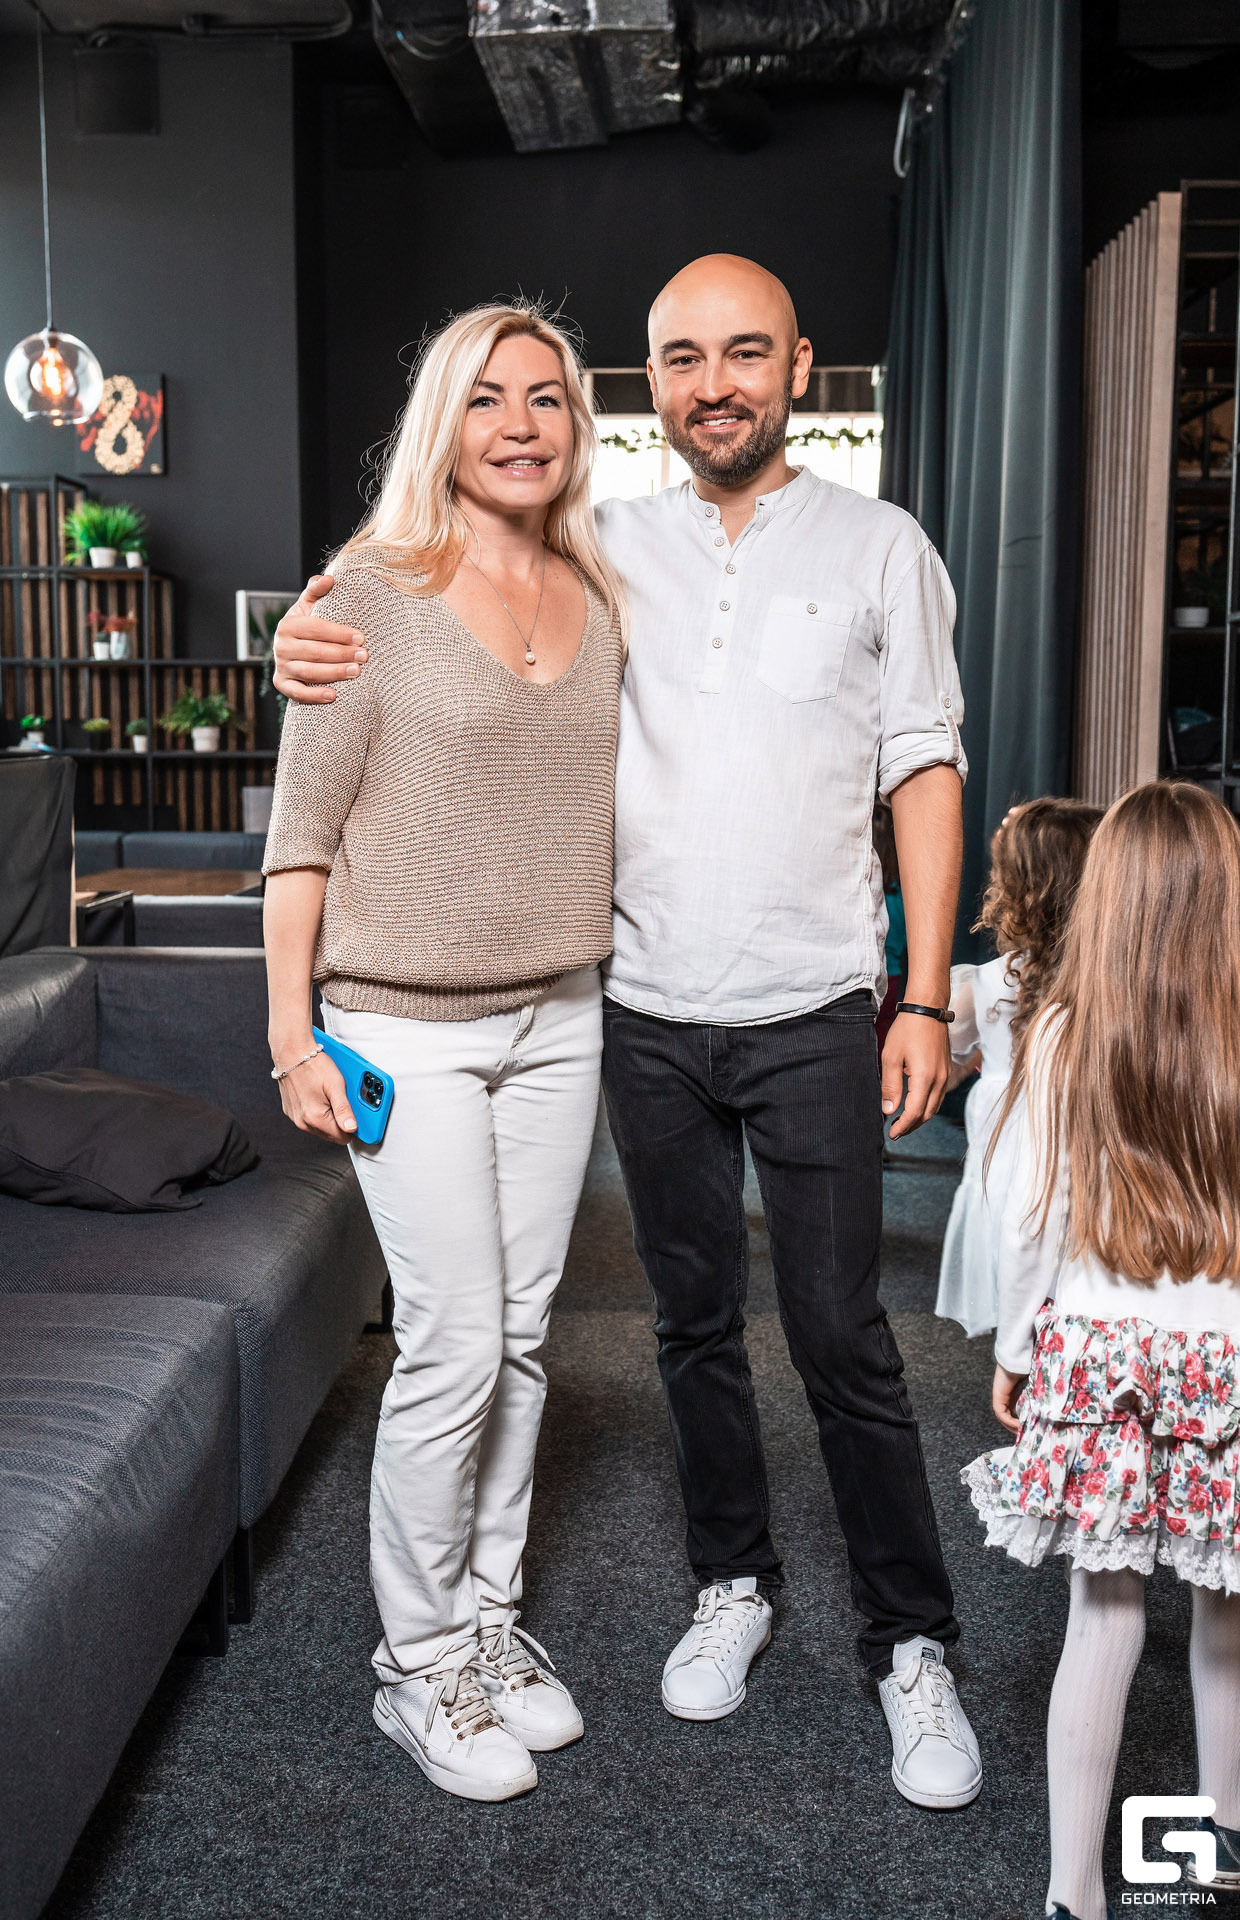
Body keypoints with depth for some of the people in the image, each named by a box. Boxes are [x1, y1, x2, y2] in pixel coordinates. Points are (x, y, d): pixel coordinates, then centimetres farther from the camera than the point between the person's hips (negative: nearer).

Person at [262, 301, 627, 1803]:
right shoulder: (375, 588, -7)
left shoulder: (597, 597, 8)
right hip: (406, 1026, -5)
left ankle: (489, 1618, 30)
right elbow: (303, 824, -8)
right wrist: (290, 1029, -12)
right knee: (454, 1343, -4)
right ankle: (418, 1666, 17)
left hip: (557, 1018, 5)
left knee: (521, 1332, 12)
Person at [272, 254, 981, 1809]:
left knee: (841, 1334, 3)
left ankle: (912, 1642, 21)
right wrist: (326, 651, -14)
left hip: (813, 1012, -2)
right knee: (693, 1320, 14)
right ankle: (733, 1584, 35)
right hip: (647, 1014, 2)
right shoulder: (603, 549, 5)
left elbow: (923, 774, 1)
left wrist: (924, 998, -5)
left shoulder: (879, 548, 2)